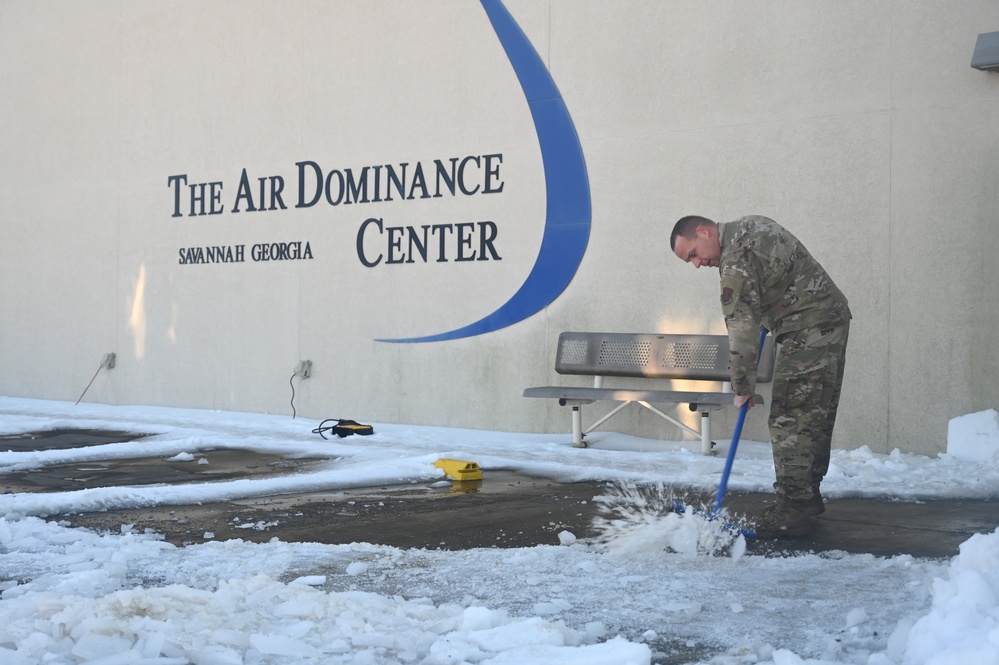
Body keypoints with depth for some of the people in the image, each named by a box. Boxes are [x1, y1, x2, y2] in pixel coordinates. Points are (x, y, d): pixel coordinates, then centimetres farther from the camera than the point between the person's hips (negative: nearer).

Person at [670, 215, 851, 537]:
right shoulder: (750, 224, 11)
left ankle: (792, 511, -10)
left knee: (790, 420, -10)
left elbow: (742, 332, -18)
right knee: (816, 416, 15)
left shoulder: (736, 262, -18)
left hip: (808, 331, -10)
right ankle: (808, 496, 24)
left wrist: (743, 387, -10)